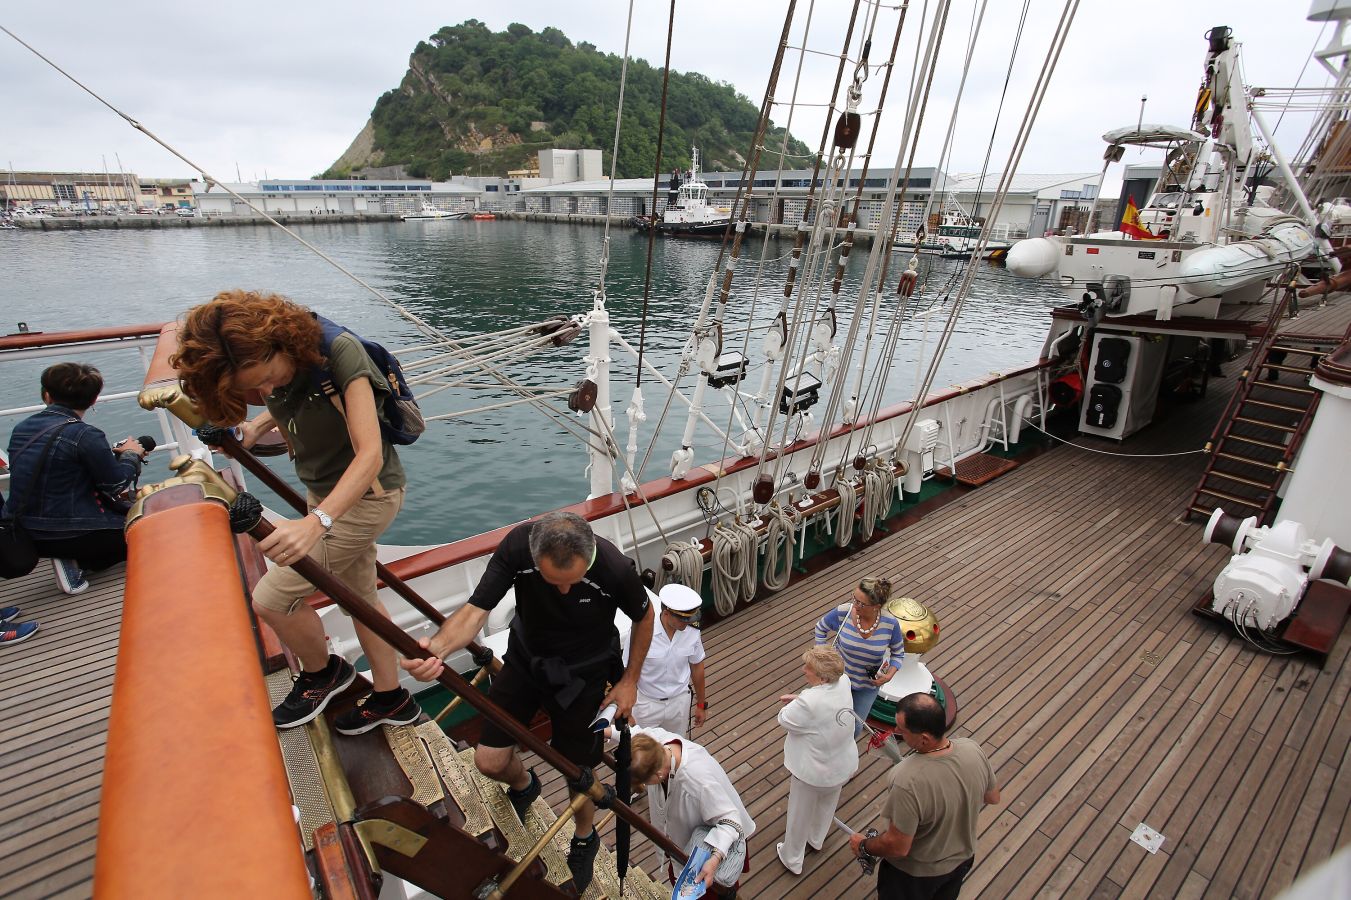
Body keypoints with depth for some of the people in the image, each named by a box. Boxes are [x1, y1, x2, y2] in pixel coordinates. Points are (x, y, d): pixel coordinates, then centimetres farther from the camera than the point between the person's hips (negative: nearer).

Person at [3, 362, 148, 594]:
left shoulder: (21, 429, 3)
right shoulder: (85, 435, -19)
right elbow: (117, 484, -12)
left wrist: (113, 454, 15)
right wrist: (131, 455, 6)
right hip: (69, 536, -8)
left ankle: (71, 558, 9)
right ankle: (78, 562, -4)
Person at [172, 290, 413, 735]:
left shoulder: (337, 351, -30)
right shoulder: (265, 365, -7)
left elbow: (370, 454, -36)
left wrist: (317, 522, -48)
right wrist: (256, 427, -2)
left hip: (367, 494, -8)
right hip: (329, 494, 8)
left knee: (271, 599, -4)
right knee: (361, 596, 18)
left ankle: (322, 672, 25)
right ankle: (391, 699, 36)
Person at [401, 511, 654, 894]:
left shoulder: (615, 568, -33)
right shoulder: (517, 545, -31)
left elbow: (644, 616, -11)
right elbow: (475, 610, -28)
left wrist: (629, 681, -4)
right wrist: (437, 647, -49)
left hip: (583, 672, -2)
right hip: (525, 659, 2)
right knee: (490, 762, 4)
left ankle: (585, 839, 45)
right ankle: (523, 785, 44)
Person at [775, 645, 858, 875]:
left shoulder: (809, 703, -39)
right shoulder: (844, 682, -18)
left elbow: (784, 720, -21)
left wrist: (795, 702, -6)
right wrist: (799, 698, -7)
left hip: (812, 772, -6)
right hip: (842, 766, 6)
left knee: (800, 814, 21)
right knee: (827, 804, 33)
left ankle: (792, 860, 44)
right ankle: (817, 839, 60)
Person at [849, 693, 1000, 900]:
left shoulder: (908, 782, -42)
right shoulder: (973, 749, -25)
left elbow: (898, 847, -28)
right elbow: (992, 798, -4)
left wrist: (863, 845, -10)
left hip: (916, 873, -4)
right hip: (963, 858, 5)